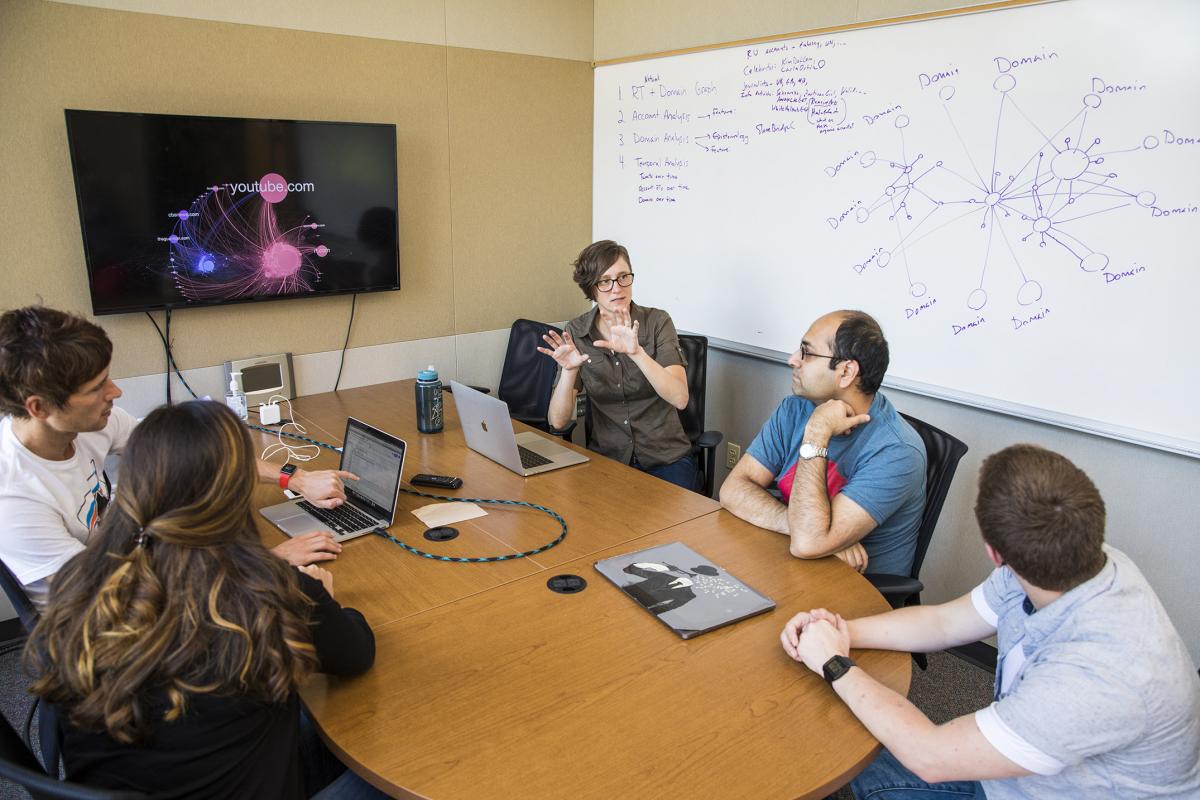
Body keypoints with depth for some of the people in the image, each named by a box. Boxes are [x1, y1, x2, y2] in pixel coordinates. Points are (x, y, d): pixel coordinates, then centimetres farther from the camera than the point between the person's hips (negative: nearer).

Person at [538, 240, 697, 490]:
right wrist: (569, 370, -26)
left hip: (666, 458, -1)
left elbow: (680, 398, -20)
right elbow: (558, 420, -8)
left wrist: (636, 352, -33)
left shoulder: (657, 321, -7)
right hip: (606, 457, 2)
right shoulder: (575, 332, -3)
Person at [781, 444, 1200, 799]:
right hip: (1021, 766, 6)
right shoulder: (1077, 564, -16)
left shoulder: (1101, 674, -38)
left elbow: (932, 757, -29)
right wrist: (843, 630, -12)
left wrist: (835, 665, -19)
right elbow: (944, 622, -1)